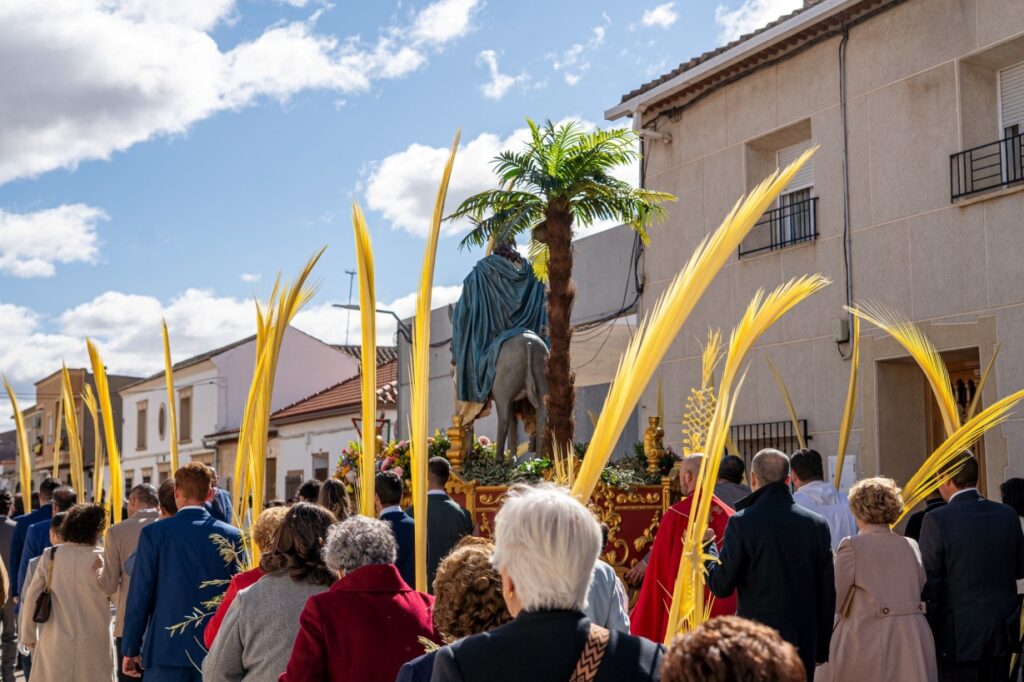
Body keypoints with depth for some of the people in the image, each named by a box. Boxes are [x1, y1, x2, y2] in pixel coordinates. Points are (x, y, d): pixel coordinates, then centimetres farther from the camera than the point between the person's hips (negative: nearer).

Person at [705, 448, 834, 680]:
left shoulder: (742, 522, -11)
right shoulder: (817, 524, 1)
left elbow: (721, 587, -8)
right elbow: (827, 593, 4)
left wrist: (707, 548, 9)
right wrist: (822, 650, 12)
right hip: (805, 643, 3)